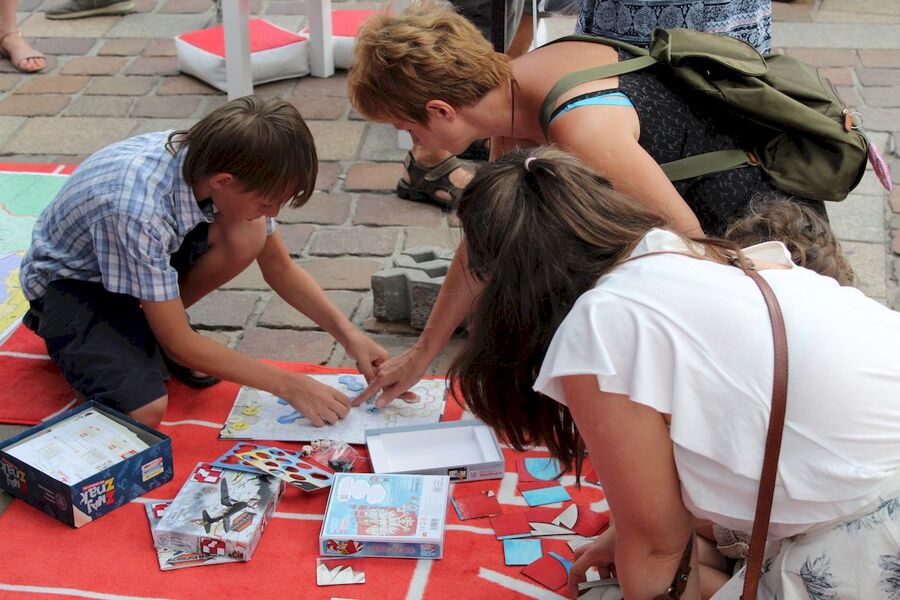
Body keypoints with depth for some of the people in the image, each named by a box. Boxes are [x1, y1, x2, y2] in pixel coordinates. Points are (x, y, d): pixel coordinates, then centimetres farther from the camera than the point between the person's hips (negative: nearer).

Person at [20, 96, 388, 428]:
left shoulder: (211, 159, -21)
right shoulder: (138, 209, -40)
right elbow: (179, 344, -29)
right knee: (146, 409, -28)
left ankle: (146, 324, 2)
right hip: (69, 278, -5)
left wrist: (349, 335, -14)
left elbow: (279, 268, -5)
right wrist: (288, 385, -26)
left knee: (247, 236, -22)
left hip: (150, 254, 6)